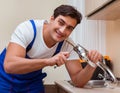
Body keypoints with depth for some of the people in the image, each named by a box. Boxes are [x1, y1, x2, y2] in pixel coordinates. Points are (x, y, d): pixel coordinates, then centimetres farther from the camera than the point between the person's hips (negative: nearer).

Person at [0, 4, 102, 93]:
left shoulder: (68, 45, -17)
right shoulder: (28, 28, -28)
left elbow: (78, 81, -16)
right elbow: (9, 65, -40)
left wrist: (91, 64, -35)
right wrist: (48, 61, -48)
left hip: (32, 83, 3)